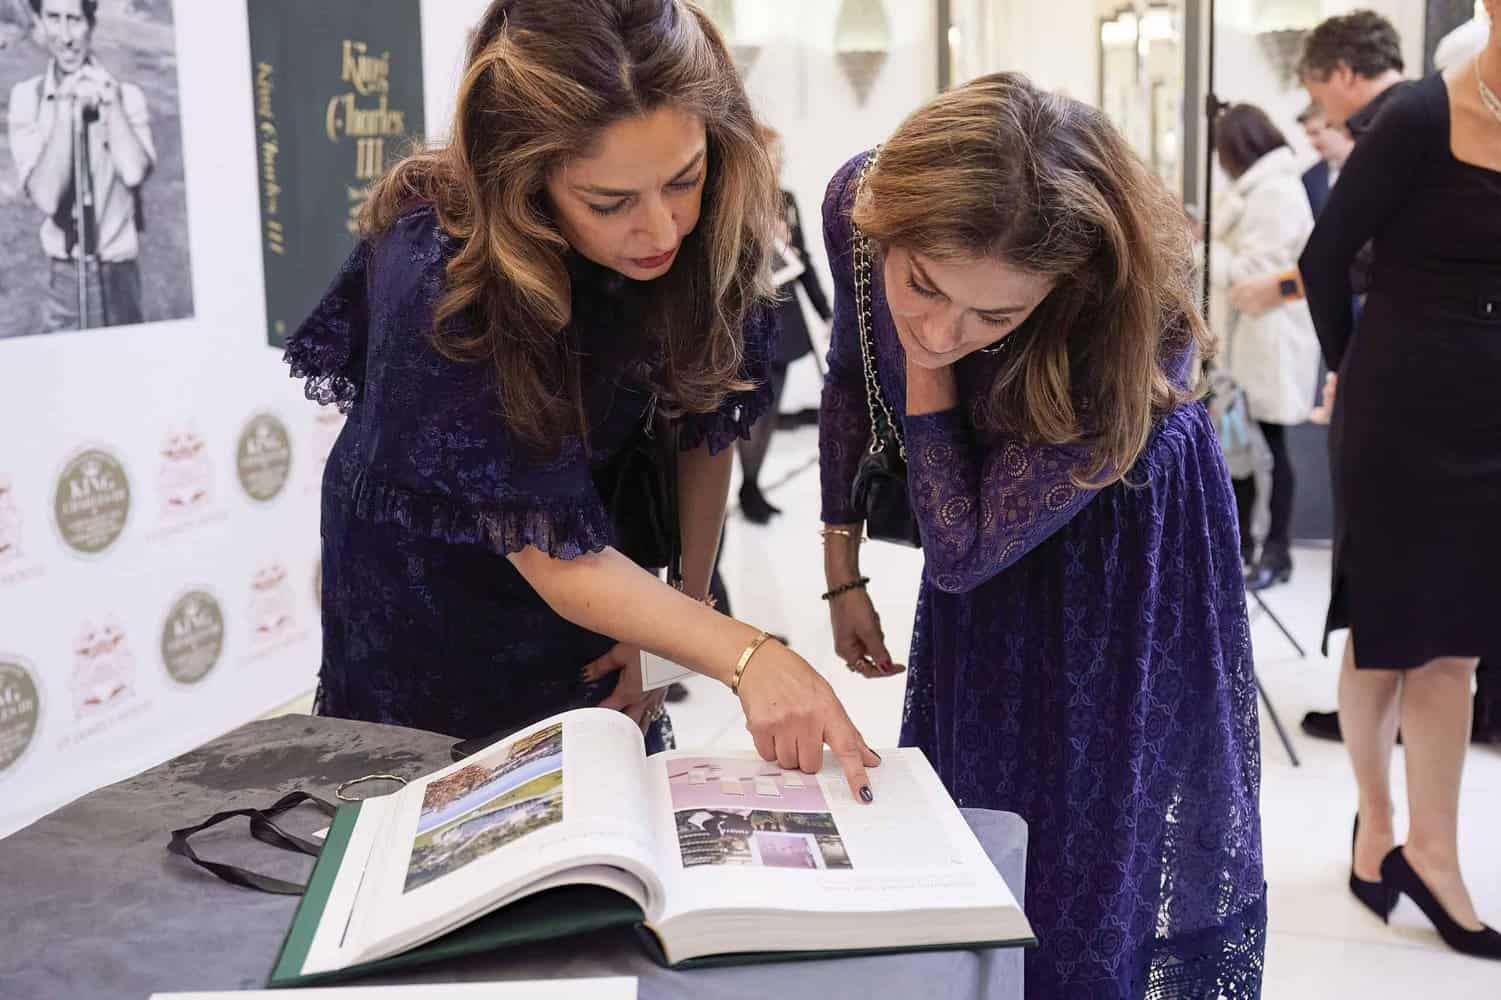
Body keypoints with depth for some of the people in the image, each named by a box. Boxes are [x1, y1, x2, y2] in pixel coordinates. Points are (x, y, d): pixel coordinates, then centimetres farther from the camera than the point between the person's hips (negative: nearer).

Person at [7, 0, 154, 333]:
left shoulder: (127, 94, -6)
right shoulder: (26, 98, -5)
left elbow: (134, 173, -23)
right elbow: (46, 197, -17)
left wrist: (110, 99, -20)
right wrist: (66, 107, -20)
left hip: (118, 274, 0)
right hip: (63, 274, 1)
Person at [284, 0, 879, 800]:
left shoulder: (707, 229, -23)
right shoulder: (442, 287, -36)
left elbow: (703, 418, -8)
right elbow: (558, 556, -34)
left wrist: (691, 595, -7)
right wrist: (747, 658, -46)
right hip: (430, 577, -4)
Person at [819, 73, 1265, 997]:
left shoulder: (1130, 339, -39)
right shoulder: (856, 205, -27)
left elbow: (962, 550, -30)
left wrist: (931, 357, -35)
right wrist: (842, 570, 2)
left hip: (1119, 552, -4)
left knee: (1093, 862, 4)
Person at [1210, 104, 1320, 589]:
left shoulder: (1275, 191, -16)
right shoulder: (1265, 186, 16)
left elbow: (1251, 271, -20)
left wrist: (1203, 246, -9)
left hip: (1271, 338, -10)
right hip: (1252, 335, 10)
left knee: (1268, 444, -1)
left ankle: (1277, 551, 8)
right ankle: (1239, 537, 24)